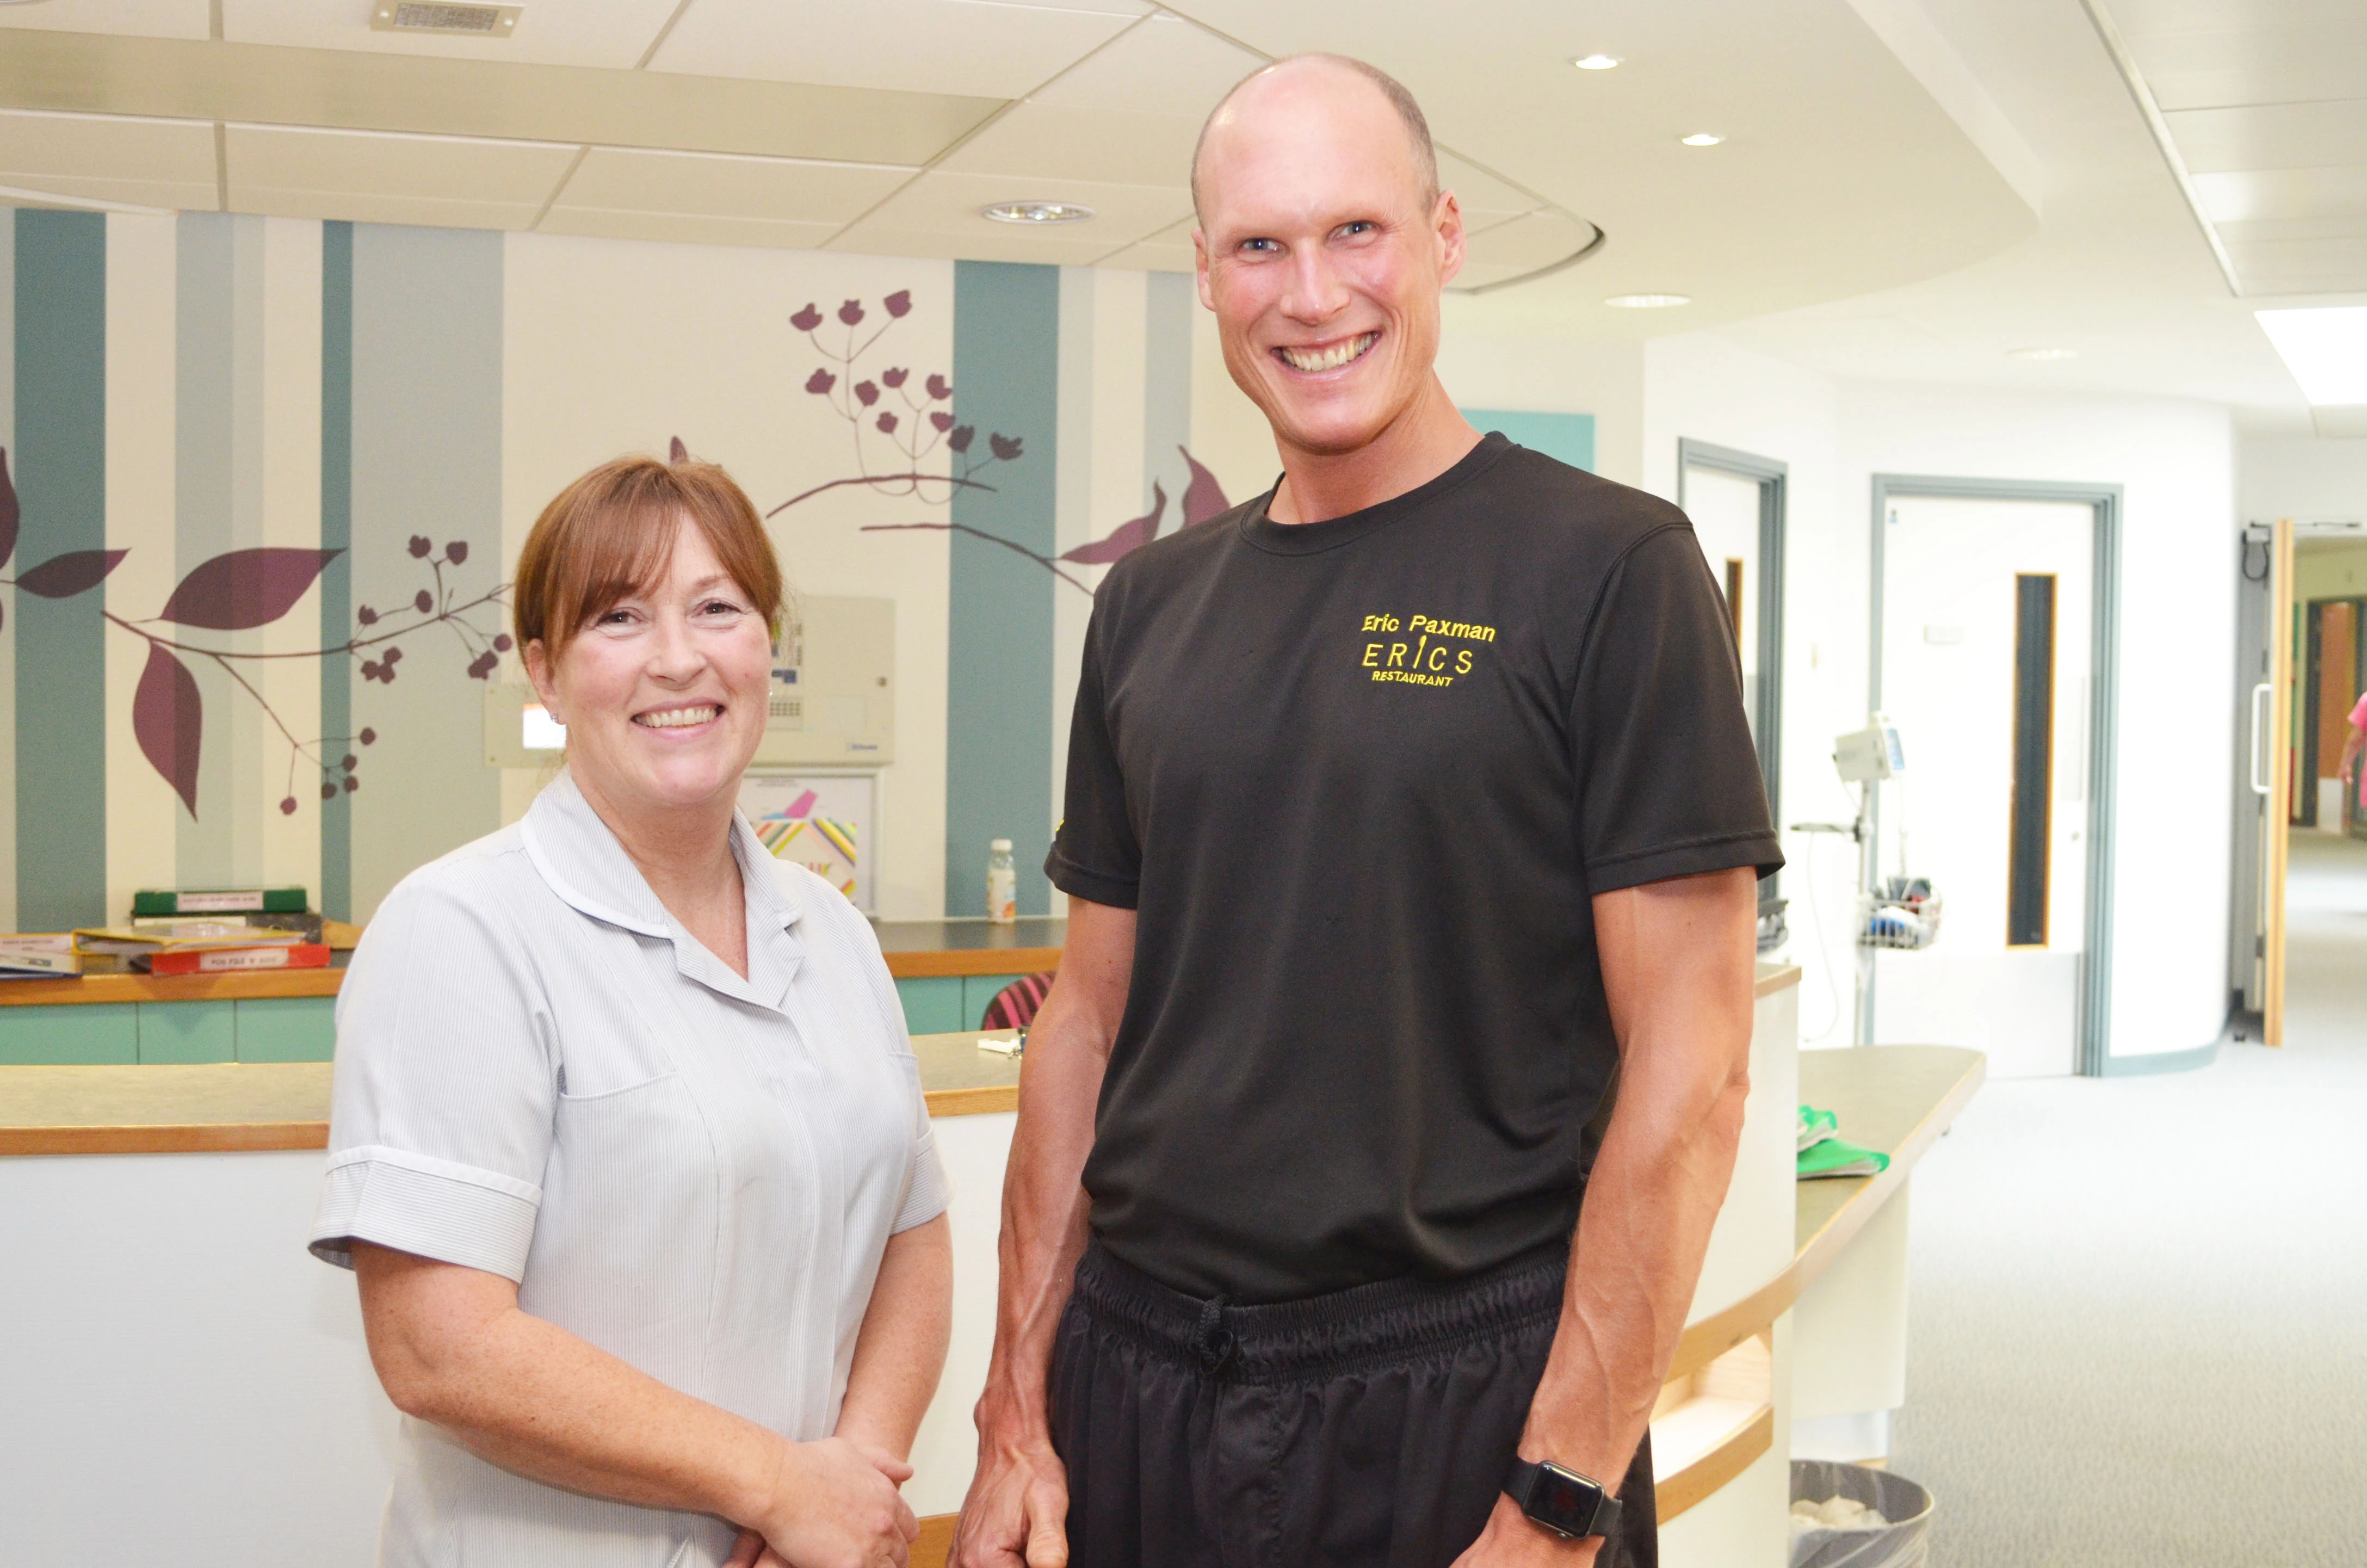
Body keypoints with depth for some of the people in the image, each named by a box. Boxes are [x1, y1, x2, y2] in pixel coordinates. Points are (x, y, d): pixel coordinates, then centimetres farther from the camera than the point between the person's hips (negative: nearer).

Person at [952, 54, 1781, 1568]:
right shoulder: (1152, 603, 7)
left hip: (1458, 1391, -4)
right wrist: (1017, 1409, 6)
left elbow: (1690, 1063, -12)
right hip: (1136, 1373, 5)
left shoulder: (1609, 566, -9)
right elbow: (1091, 1019, 10)